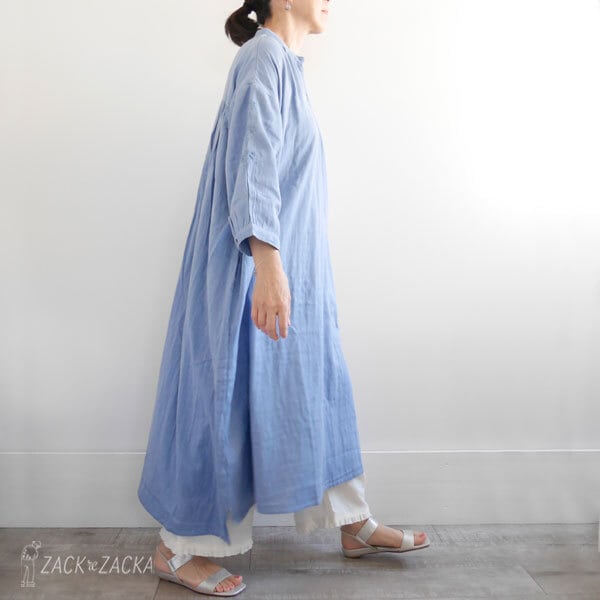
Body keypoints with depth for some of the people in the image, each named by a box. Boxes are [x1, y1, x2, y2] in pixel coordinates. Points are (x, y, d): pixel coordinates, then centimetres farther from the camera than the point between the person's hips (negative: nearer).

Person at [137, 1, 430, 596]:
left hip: (293, 267, 10)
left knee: (317, 386, 13)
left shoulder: (283, 64, 19)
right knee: (231, 391, -2)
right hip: (260, 266, -10)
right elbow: (251, 165, -23)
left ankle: (354, 524, 28)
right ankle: (177, 547, 16)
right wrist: (268, 264, -32)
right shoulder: (264, 59, -10)